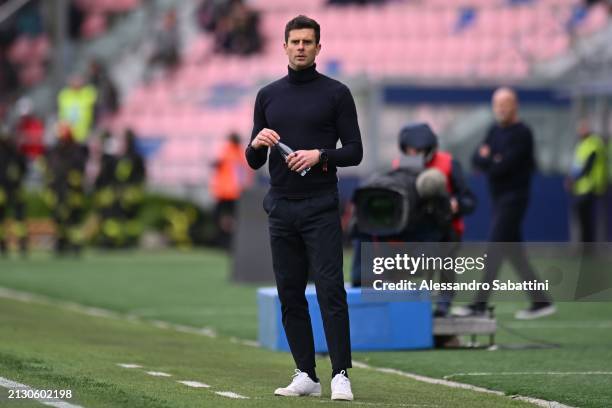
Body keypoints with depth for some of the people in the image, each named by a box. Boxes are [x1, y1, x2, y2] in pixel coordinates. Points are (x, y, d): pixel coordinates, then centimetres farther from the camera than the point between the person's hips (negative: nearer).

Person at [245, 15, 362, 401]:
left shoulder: (336, 93, 0)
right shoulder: (268, 95, 12)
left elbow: (354, 151, -1)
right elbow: (254, 161, 13)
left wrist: (320, 155, -18)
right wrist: (258, 143, -10)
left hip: (321, 209, -4)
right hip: (281, 207, 4)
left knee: (331, 291, -11)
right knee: (290, 295, 5)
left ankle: (341, 376, -12)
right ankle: (306, 376, 11)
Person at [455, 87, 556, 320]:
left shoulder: (522, 134, -11)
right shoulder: (495, 131, 15)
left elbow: (503, 167, -19)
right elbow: (476, 160, 9)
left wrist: (487, 160, -2)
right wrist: (493, 161, -11)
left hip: (513, 198, -9)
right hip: (499, 198, 9)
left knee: (495, 250, -10)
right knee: (514, 252, 9)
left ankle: (480, 305, -10)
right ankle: (541, 301, 13)